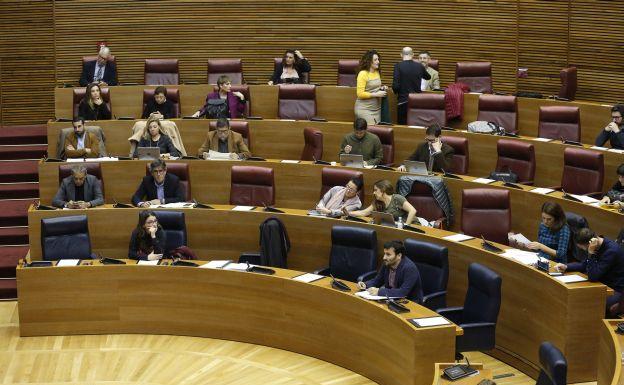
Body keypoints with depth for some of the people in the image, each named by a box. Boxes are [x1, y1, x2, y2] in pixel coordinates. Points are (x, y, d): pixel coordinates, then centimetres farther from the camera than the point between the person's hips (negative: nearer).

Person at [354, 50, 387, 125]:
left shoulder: (377, 72, 8)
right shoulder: (363, 74, -12)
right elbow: (360, 94, -16)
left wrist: (382, 88, 5)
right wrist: (376, 94, -18)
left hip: (376, 107, 7)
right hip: (364, 108, -7)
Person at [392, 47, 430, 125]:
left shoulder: (398, 66, -8)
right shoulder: (419, 66, 3)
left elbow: (395, 86, -13)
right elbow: (428, 77, 23)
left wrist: (396, 92, 8)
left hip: (403, 101, -3)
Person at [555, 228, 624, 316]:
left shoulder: (611, 251, -24)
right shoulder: (599, 246, 2)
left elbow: (593, 277, -26)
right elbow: (584, 265, 17)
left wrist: (591, 253, -27)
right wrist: (566, 267, 2)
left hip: (616, 291, -9)